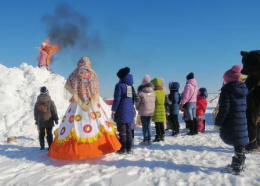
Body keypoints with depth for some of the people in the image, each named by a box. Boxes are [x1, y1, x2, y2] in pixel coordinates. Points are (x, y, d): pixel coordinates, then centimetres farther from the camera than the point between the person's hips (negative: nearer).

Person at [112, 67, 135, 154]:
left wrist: (113, 110, -7)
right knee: (128, 130, 11)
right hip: (130, 111, 6)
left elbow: (117, 99, -13)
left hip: (121, 111, -6)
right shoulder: (131, 86, 13)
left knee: (122, 131, -2)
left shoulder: (119, 85, -7)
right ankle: (129, 148, 14)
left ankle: (123, 149, 1)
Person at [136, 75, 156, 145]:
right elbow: (154, 102, 5)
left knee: (144, 125, 3)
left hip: (143, 112, -5)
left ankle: (145, 140, 5)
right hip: (151, 112, 5)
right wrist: (153, 109, 15)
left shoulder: (141, 92, -15)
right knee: (148, 125, 14)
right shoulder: (153, 92, 1)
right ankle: (149, 140, 18)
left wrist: (137, 108, 10)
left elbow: (137, 102, -8)